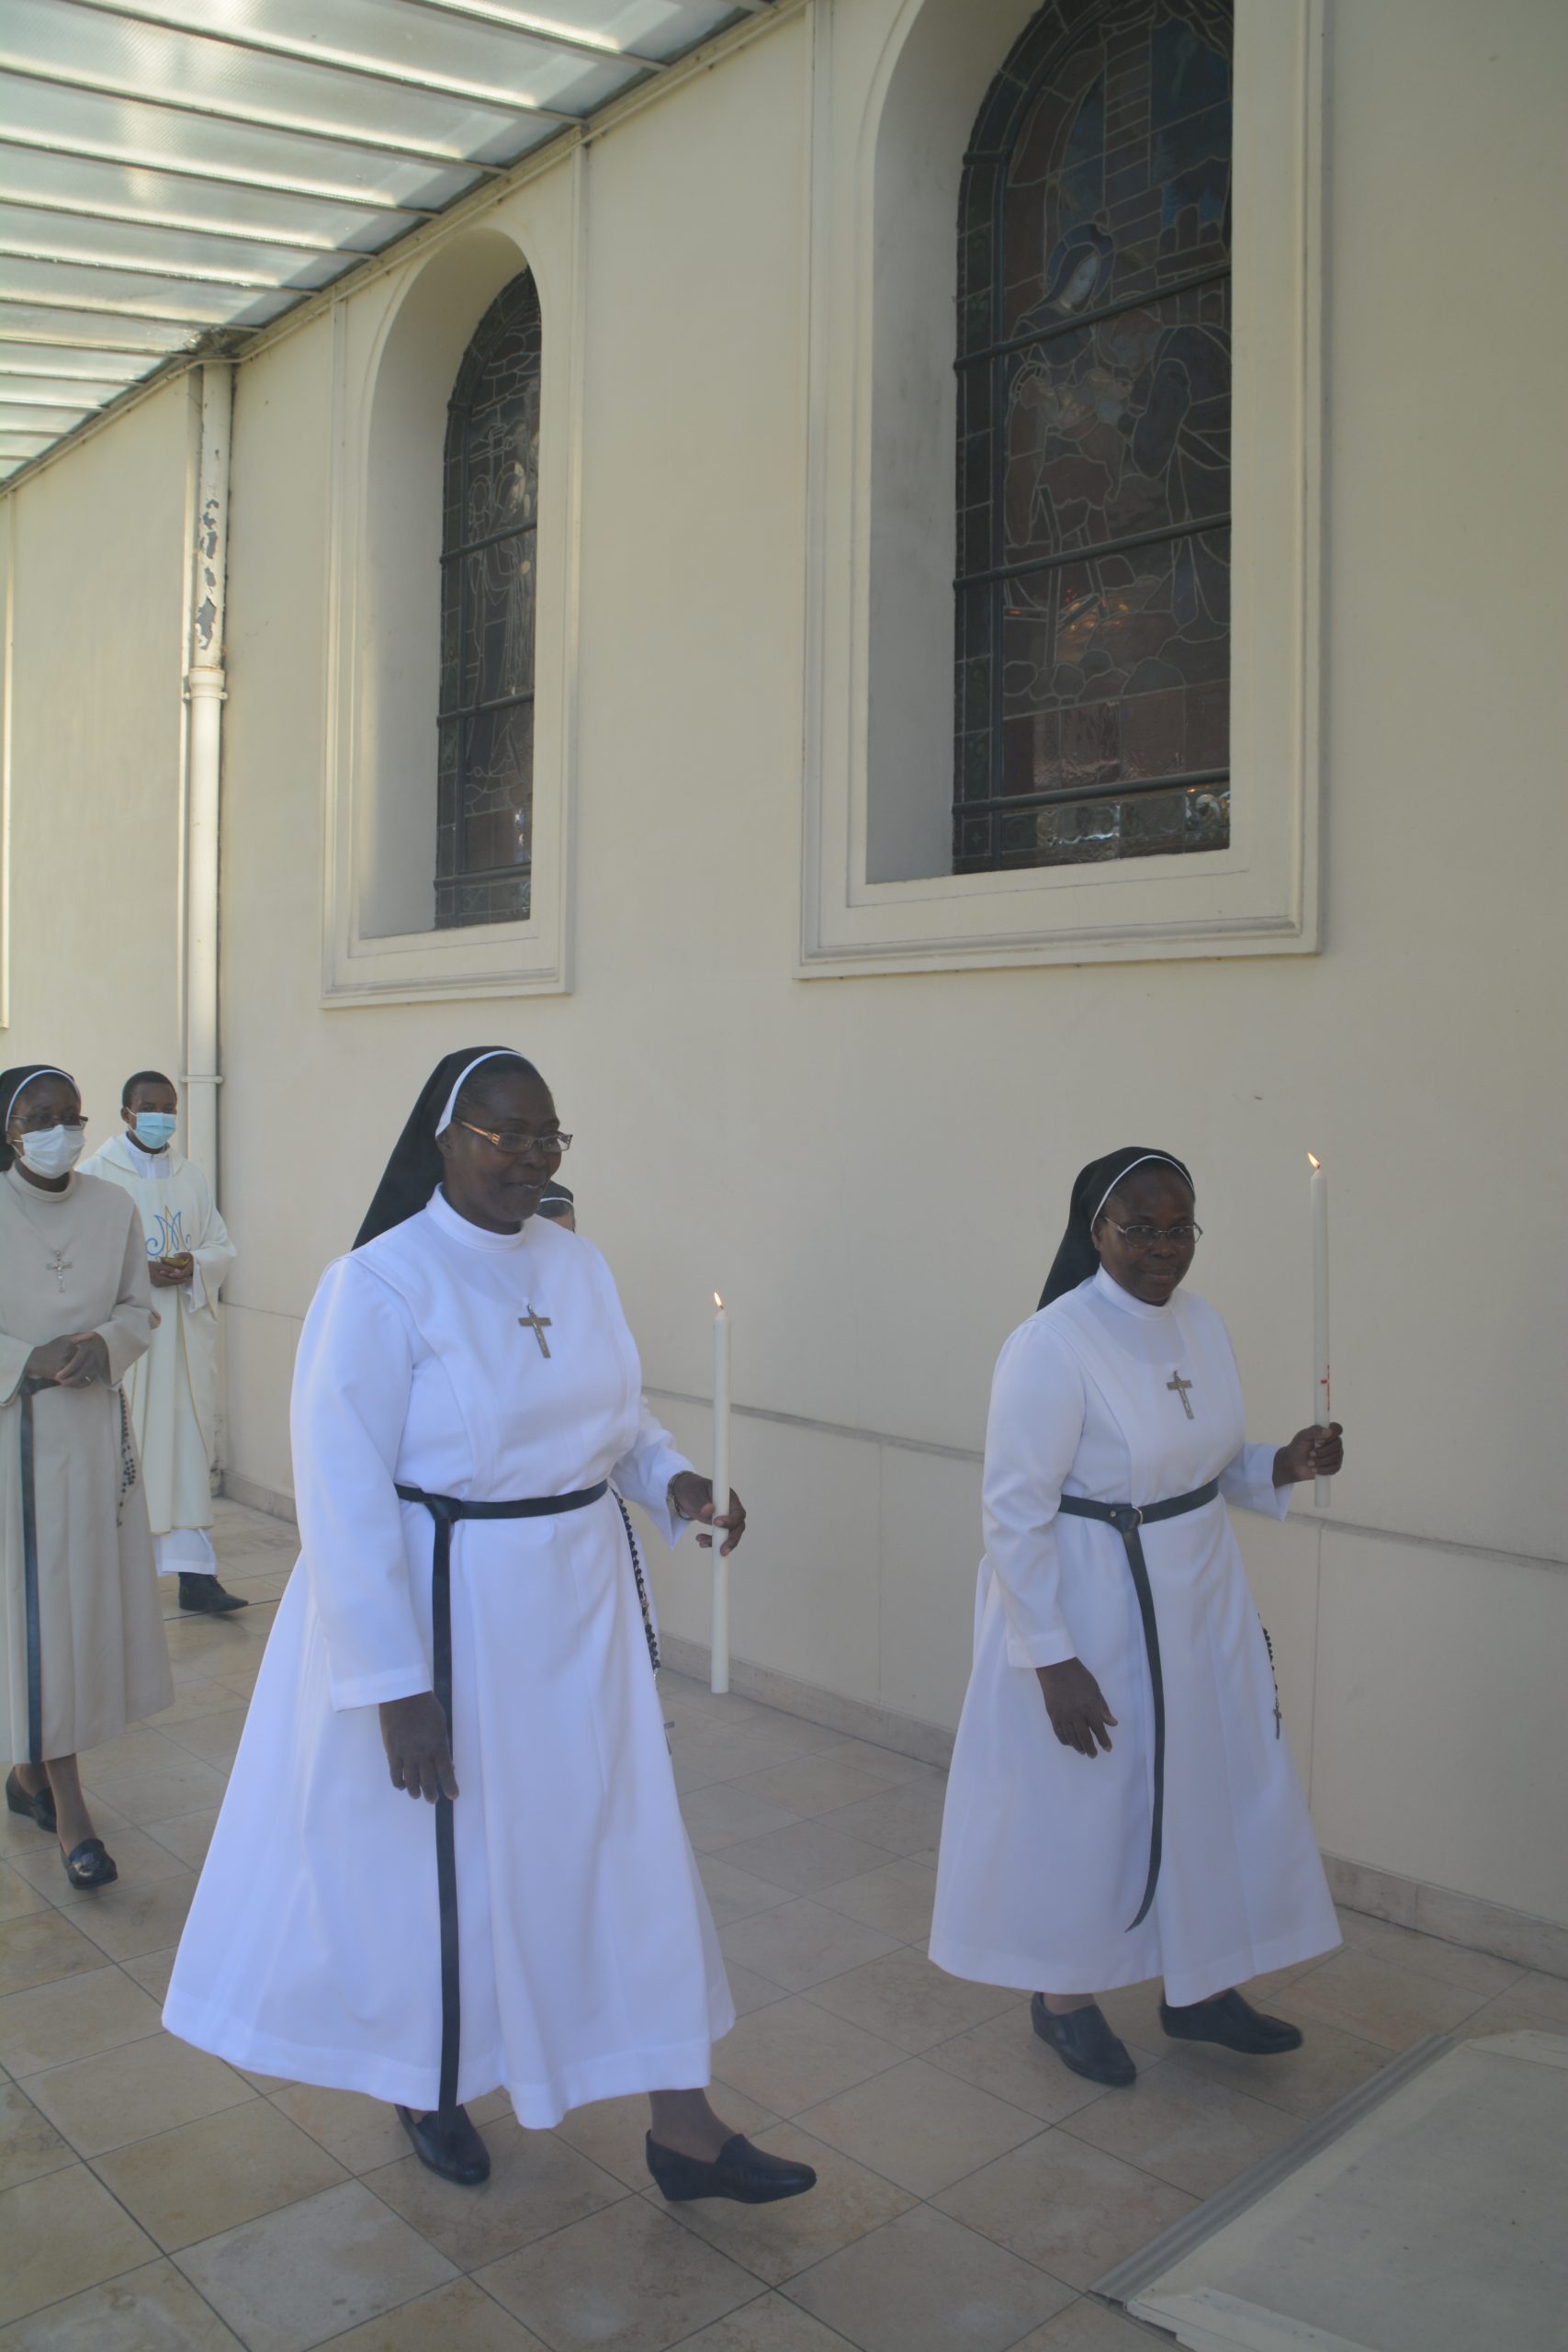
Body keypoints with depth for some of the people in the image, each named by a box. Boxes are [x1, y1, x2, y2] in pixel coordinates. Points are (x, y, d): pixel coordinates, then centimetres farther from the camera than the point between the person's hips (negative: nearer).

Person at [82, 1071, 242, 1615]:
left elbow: (222, 1247, 12)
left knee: (189, 1452, 2)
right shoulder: (96, 1174, -1)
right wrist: (139, 1270, -18)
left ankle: (194, 1571, 5)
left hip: (185, 1336, 4)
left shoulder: (192, 1177, 13)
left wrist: (195, 1266, -9)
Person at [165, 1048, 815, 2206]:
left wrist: (672, 1480, -8)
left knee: (627, 1845, 11)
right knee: (438, 1858, 14)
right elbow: (344, 1493, -19)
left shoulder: (579, 1264, 2)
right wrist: (397, 1685, -20)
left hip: (579, 1605, 6)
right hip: (442, 1611, -5)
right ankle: (429, 2089, 43)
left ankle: (682, 2125, 26)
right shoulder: (380, 1284, -18)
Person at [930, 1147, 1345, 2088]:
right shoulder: (1052, 1347, -22)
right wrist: (1052, 1660, -20)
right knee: (1085, 1801, 9)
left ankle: (1201, 1986, 40)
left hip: (1201, 1601, 7)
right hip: (1092, 1615, -7)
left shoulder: (1204, 1325, 2)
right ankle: (1064, 1997, 34)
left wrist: (1283, 1466, -6)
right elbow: (1016, 1514, -20)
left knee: (1219, 1784, 17)